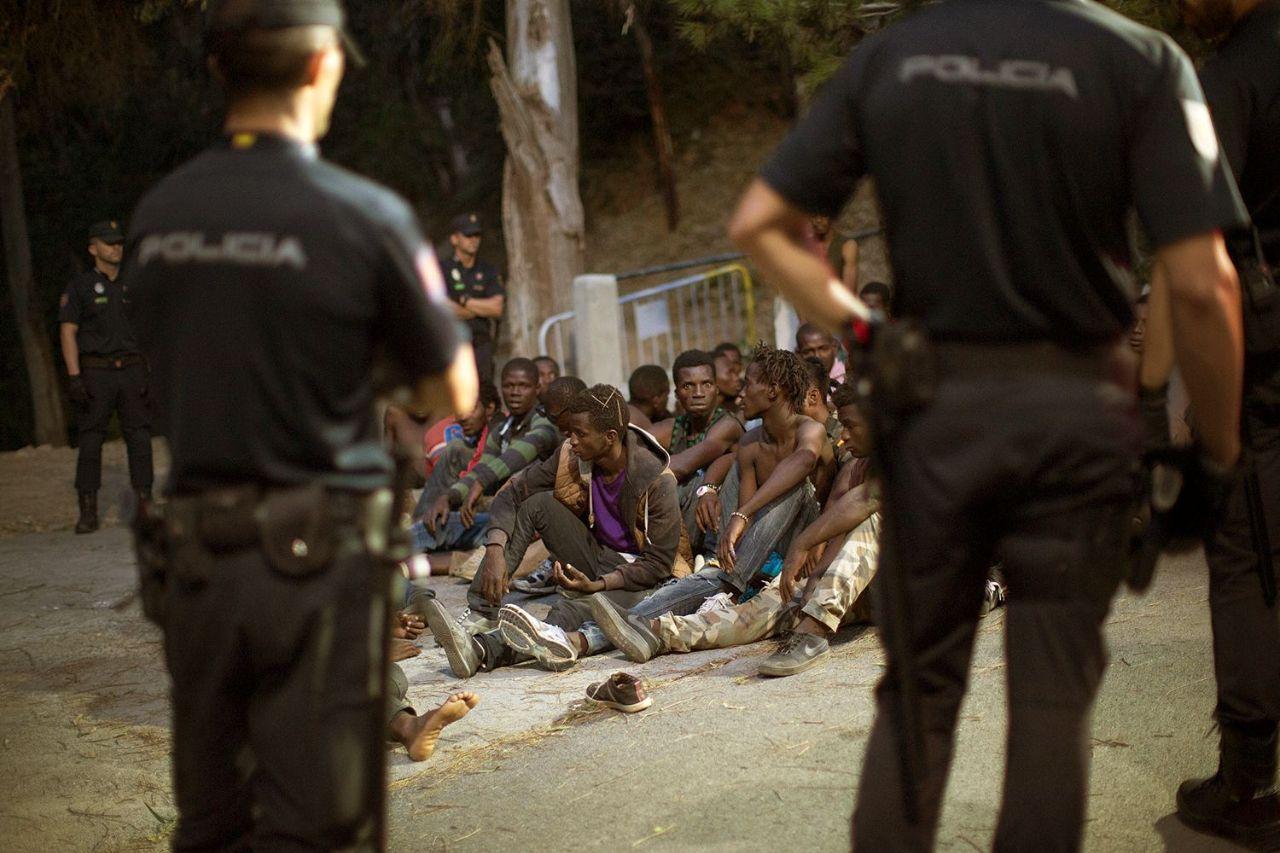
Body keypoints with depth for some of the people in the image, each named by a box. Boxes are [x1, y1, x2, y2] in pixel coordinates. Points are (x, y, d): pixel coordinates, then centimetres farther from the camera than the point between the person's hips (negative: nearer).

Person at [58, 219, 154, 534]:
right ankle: (88, 513, 1)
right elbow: (68, 332, -4)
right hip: (96, 374, -3)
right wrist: (74, 377, -14)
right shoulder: (80, 286, 1)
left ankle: (144, 504, 3)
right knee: (90, 441, -3)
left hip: (131, 370, 3)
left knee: (140, 437, -1)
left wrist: (150, 375, 6)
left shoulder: (130, 287, 14)